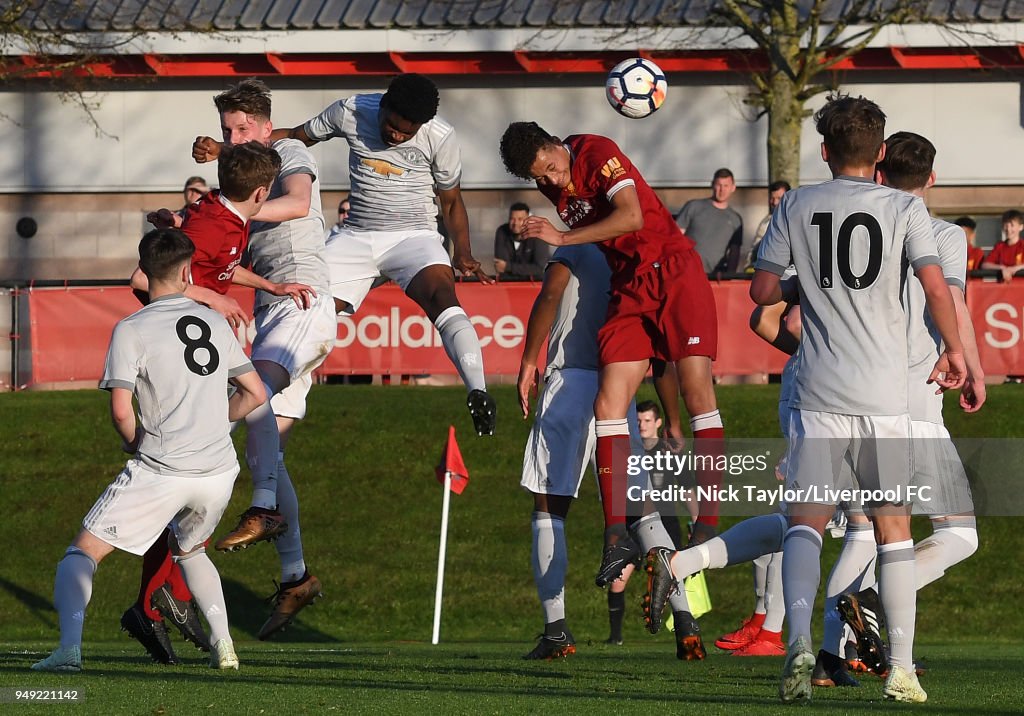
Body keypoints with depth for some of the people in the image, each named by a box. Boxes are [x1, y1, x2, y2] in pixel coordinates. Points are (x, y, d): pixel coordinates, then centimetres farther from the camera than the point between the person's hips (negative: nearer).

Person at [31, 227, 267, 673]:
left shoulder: (131, 330, -4)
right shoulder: (215, 322, 10)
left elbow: (121, 410, -11)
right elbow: (254, 393, 16)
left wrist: (136, 445, 9)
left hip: (161, 470, -5)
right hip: (219, 469, 5)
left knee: (82, 554, 3)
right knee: (189, 549, 32)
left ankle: (69, 647, -18)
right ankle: (222, 646, 18)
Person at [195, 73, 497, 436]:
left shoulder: (440, 137, -10)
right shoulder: (351, 113, -7)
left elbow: (451, 200, 4)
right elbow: (295, 137, 7)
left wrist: (463, 254, -11)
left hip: (413, 236, -3)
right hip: (356, 237, 3)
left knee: (441, 295, -32)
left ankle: (478, 393, -45)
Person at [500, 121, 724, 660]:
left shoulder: (597, 152, -13)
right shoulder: (552, 187, 7)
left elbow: (631, 216, -23)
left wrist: (564, 237, -24)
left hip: (674, 271, -6)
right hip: (629, 287, 6)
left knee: (696, 391, -16)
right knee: (608, 404, -8)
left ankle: (709, 524, -14)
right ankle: (619, 534, -8)